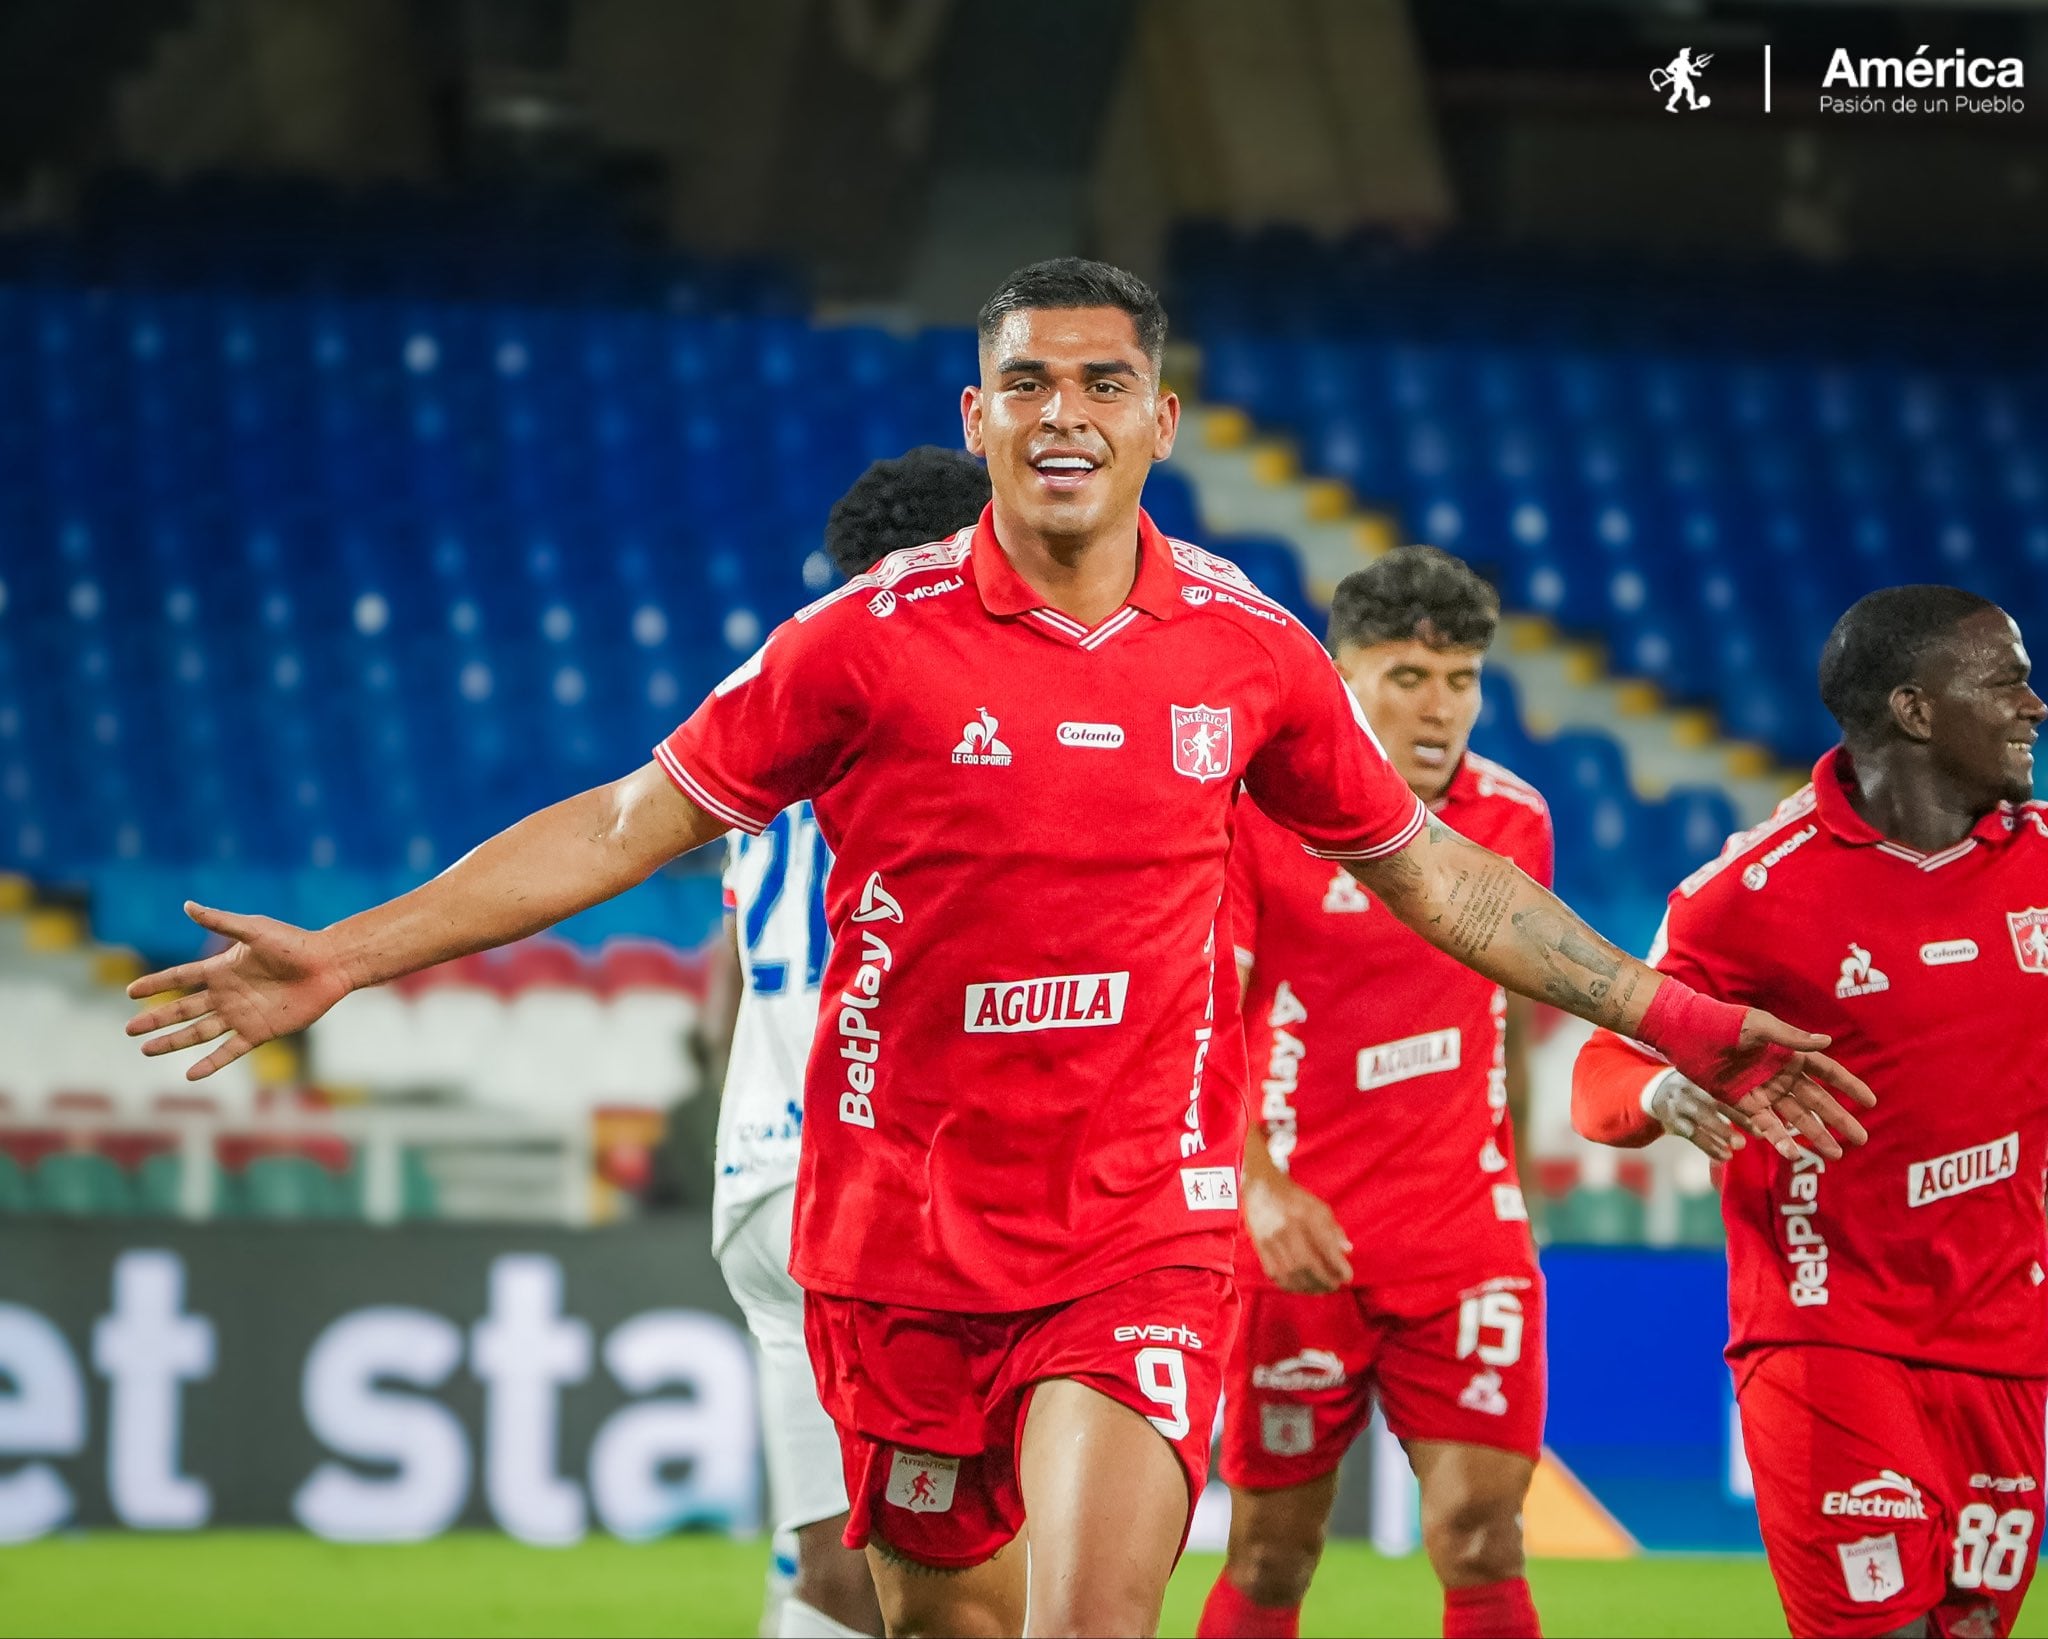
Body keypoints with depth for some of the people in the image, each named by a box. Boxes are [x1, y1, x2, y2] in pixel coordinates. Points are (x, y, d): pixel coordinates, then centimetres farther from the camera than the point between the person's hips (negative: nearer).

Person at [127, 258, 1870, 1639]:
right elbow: (632, 822, 1)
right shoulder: (871, 637, -5)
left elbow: (1424, 867, 16)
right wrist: (346, 956, -5)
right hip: (900, 1227, 0)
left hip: (1146, 1232, 0)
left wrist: (1675, 1020, 17)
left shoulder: (1246, 648, 2)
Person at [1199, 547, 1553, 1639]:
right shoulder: (1254, 810, -9)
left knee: (1479, 1545, -10)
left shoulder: (1515, 820, 5)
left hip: (1467, 1244, 2)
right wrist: (1261, 1187, -25)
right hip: (1298, 1244, -2)